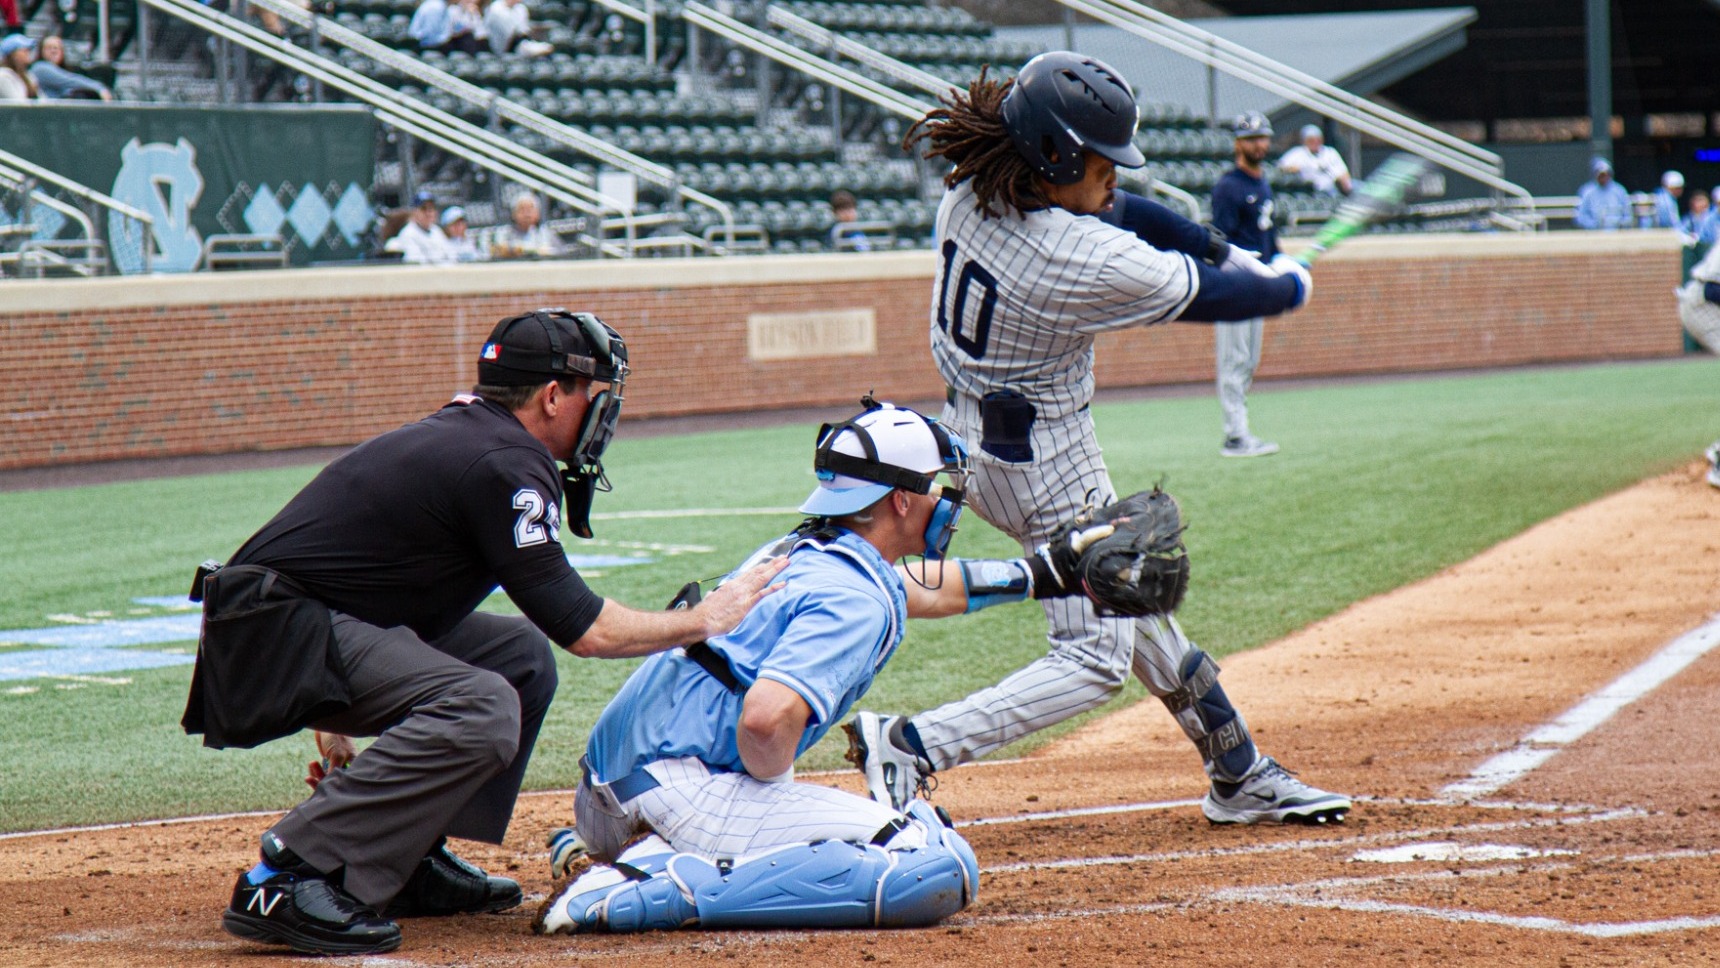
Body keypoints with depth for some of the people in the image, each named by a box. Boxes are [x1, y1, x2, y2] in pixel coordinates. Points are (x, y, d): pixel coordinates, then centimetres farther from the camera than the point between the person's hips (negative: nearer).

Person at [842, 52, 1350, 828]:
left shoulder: (968, 196, -8)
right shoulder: (1090, 264, -29)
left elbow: (1109, 209, 8)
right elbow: (1214, 298, -13)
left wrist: (1222, 248, 9)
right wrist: (1289, 283, 8)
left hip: (970, 436, 10)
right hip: (1047, 465, -10)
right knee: (1096, 658, -1)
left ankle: (1240, 777, 35)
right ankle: (910, 746, -14)